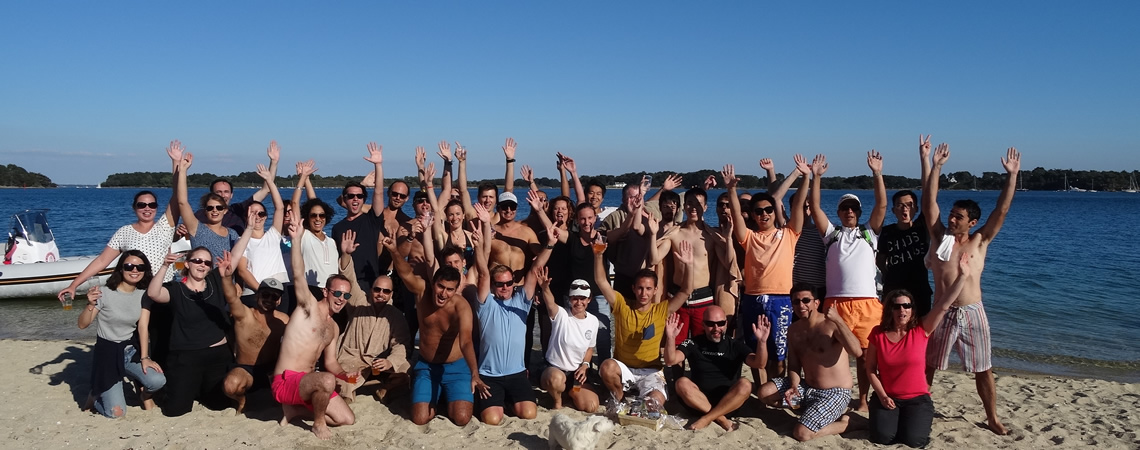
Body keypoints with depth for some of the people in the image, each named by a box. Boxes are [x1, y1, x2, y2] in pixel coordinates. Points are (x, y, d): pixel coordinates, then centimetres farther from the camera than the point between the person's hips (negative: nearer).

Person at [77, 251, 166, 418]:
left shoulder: (143, 295, -1)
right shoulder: (105, 293, -14)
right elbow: (82, 325, -12)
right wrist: (91, 305, -30)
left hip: (130, 350, 4)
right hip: (106, 352, -3)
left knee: (158, 380, -26)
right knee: (116, 412, -12)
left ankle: (144, 394, 11)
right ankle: (96, 396, 23)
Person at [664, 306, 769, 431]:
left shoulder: (735, 345, 4)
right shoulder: (693, 343, 3)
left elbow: (759, 364, -10)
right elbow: (671, 361, -12)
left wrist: (762, 341, -29)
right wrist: (670, 338, -30)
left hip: (729, 402, 0)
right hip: (700, 401, 0)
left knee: (745, 384, -28)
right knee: (682, 383, -27)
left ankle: (706, 419, -24)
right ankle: (721, 419, -25)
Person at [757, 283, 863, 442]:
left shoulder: (832, 324, -17)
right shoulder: (793, 330, 4)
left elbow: (857, 352, -32)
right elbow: (793, 366, 7)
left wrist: (838, 320, -36)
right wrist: (794, 386, -14)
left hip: (835, 393, -7)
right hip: (807, 388, 7)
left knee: (801, 434, -22)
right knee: (764, 393, -10)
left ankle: (844, 422, 5)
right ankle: (808, 408, 8)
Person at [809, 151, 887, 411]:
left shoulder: (869, 232, 15)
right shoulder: (832, 233, 14)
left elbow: (881, 205, 4)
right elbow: (815, 208, 5)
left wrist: (877, 174, -5)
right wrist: (815, 177, -4)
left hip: (867, 302, 0)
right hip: (836, 302, 0)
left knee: (865, 354, 5)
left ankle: (862, 400, 17)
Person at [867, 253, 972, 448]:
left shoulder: (921, 330, -6)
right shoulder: (878, 333, -6)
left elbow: (944, 305, -16)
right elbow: (871, 369, 0)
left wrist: (963, 276, -22)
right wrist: (882, 396, -11)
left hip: (917, 398, 0)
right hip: (886, 397, 0)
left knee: (913, 440, -19)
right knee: (882, 437, -20)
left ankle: (919, 418, 16)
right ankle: (888, 416, 16)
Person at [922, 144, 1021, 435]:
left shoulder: (979, 242, 5)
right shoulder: (940, 237, 4)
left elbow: (1002, 210, 0)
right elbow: (929, 203, -3)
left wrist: (1012, 175, -5)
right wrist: (936, 166, -7)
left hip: (973, 313, 0)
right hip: (943, 312, 0)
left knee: (983, 370, 8)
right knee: (927, 366, 7)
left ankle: (992, 418, 22)